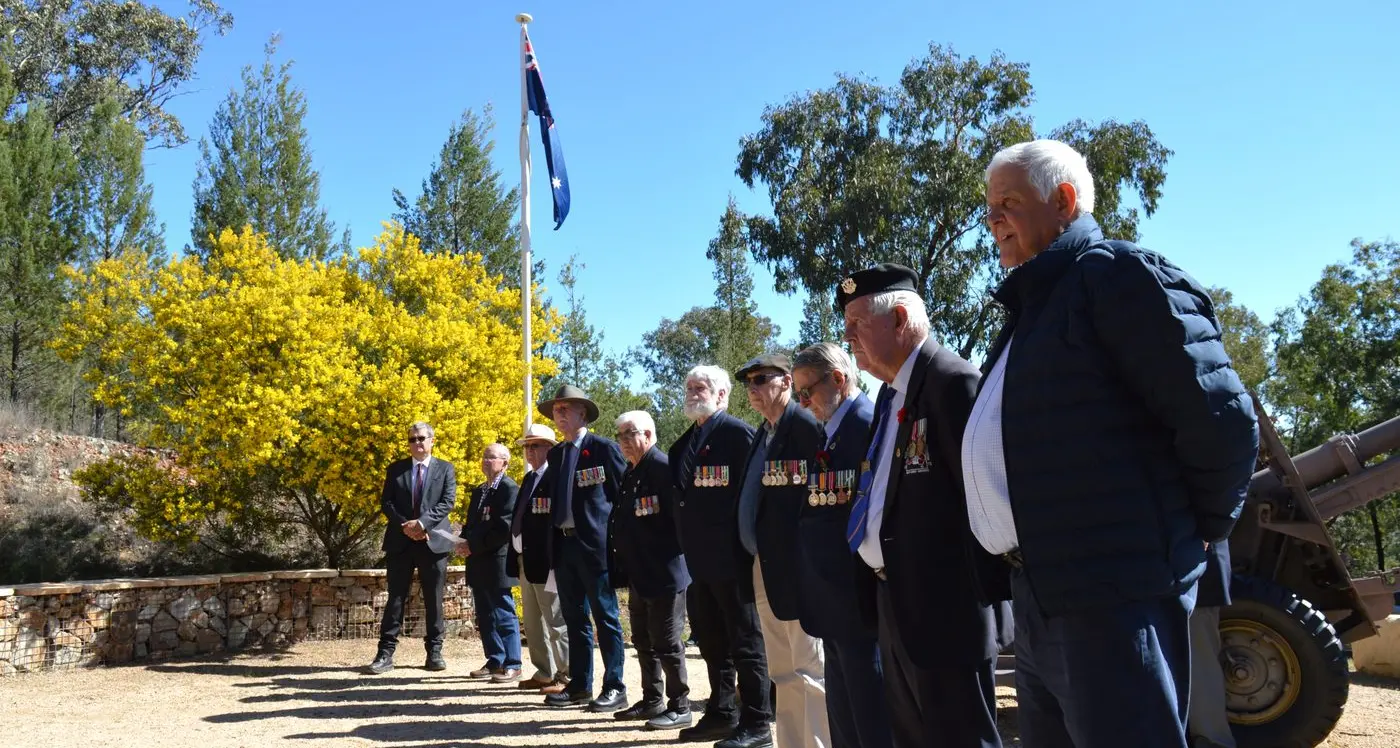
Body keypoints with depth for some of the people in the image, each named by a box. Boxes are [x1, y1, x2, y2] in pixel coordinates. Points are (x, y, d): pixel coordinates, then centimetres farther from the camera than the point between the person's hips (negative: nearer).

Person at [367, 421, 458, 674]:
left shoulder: (445, 469, 7)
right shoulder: (396, 469, 11)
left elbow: (447, 502, -5)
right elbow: (386, 503, 4)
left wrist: (422, 523, -17)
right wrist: (405, 525, -12)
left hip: (433, 540, -1)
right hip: (400, 542, 1)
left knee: (434, 601, 4)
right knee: (395, 598, 1)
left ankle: (434, 652, 11)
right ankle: (386, 653, 4)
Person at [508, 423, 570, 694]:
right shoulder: (529, 478, 17)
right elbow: (520, 519, 17)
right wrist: (515, 556, 12)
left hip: (547, 562, -10)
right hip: (526, 561, 10)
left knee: (556, 621, -2)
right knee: (533, 623, 15)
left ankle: (566, 676, 6)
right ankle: (544, 673, 25)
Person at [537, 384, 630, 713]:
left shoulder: (604, 447, -4)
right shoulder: (555, 453, 16)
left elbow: (622, 494, -5)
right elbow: (554, 498, 17)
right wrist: (552, 543, 11)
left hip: (595, 544, -7)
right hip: (563, 544, 7)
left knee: (606, 618, -1)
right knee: (574, 619, 12)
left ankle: (614, 687, 5)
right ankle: (579, 685, 19)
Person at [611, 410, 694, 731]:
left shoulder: (663, 468, -14)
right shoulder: (630, 474, 14)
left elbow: (681, 516, -19)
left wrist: (673, 555, -18)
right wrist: (625, 562, 15)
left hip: (665, 574, -9)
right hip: (639, 575, 9)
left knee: (667, 642, -2)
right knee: (644, 641, 16)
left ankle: (679, 708, 7)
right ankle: (651, 701, 28)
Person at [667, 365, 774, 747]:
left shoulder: (737, 433, -9)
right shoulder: (686, 442, 15)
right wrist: (686, 550, 15)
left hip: (731, 558, -8)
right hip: (698, 560, 8)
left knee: (745, 643, 0)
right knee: (712, 641, 16)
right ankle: (722, 714, 27)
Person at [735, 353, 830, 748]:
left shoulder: (807, 426, -12)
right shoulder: (763, 433, 16)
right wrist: (756, 561, 13)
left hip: (797, 567, -9)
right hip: (764, 568, 10)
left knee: (810, 669, -3)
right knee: (782, 673, 16)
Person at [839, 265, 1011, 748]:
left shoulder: (952, 381, -16)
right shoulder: (891, 392, 15)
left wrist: (984, 596, -16)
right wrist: (880, 590, 16)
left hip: (945, 607, -10)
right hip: (897, 604, 10)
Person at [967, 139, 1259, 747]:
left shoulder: (1117, 274, -8)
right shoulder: (1030, 302, 20)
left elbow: (1220, 417, -16)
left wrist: (1199, 529, -2)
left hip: (1113, 591, -9)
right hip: (1039, 594, 9)